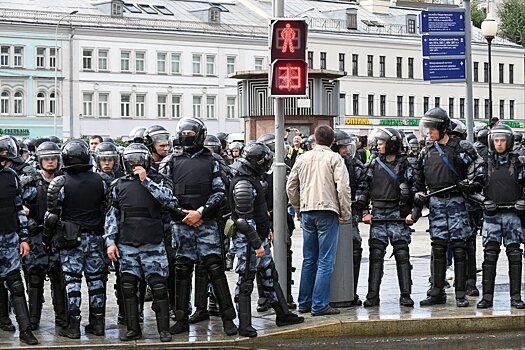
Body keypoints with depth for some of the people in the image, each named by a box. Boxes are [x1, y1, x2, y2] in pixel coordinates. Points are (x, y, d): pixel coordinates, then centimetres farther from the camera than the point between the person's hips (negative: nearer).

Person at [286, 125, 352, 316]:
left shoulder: (302, 159, 10)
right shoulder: (334, 159, -4)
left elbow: (291, 187, 14)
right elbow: (343, 187, -12)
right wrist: (345, 214, -4)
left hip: (307, 212, 5)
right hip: (327, 211, -5)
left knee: (309, 260, 14)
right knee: (325, 261, -3)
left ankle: (304, 302, 17)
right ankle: (320, 305, -6)